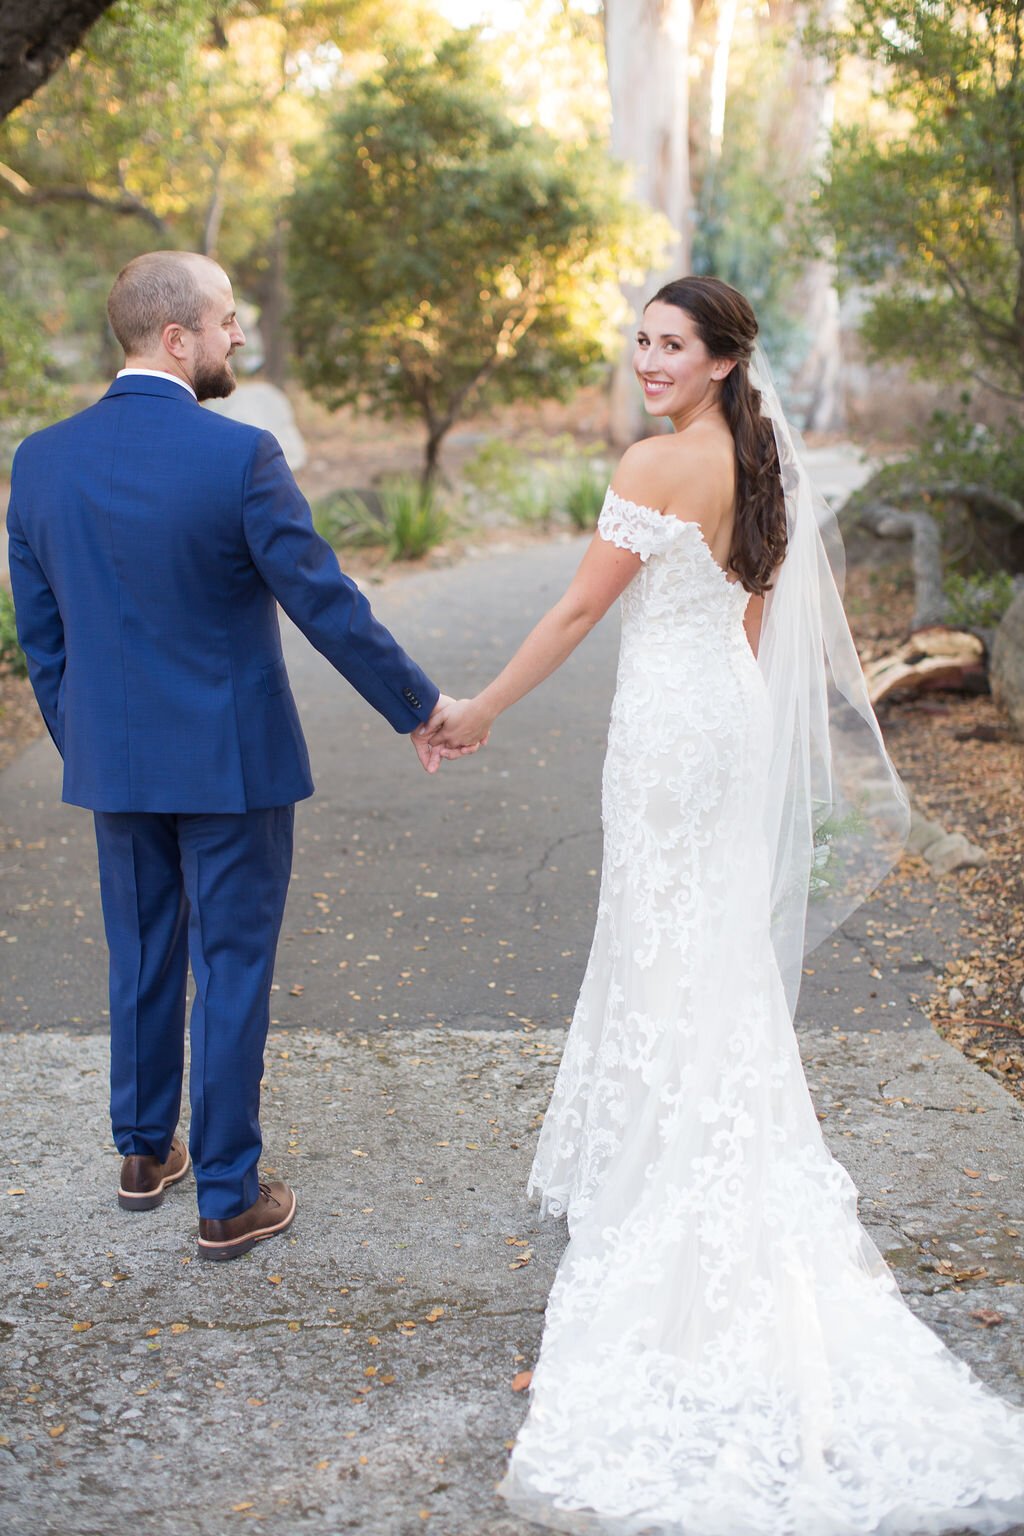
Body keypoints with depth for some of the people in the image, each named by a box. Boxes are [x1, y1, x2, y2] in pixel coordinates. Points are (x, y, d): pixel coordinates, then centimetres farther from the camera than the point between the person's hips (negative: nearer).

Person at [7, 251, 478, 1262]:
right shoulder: (239, 456, -18)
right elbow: (325, 603, -15)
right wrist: (419, 706, -4)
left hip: (113, 762, 5)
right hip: (229, 760, -5)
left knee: (142, 956, 20)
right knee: (232, 971, 6)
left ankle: (145, 1152, 36)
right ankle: (228, 1199, 15)